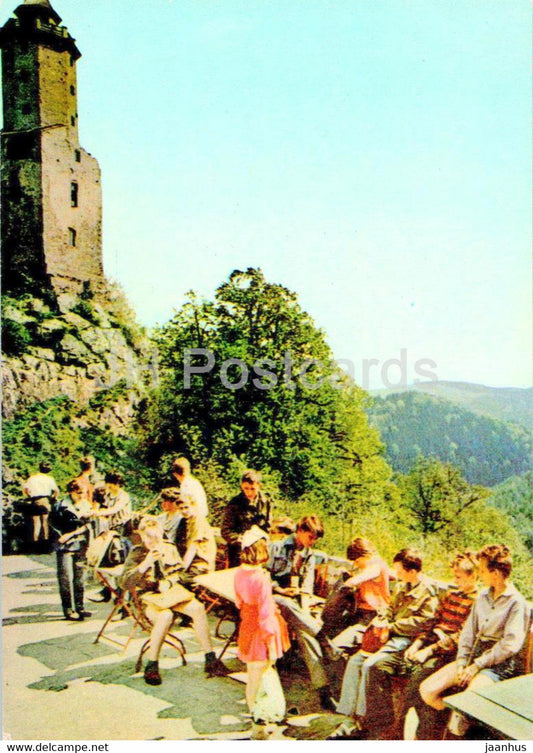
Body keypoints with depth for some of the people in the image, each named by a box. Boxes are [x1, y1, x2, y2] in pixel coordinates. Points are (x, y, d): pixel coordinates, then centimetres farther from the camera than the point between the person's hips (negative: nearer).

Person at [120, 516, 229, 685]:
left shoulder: (169, 548, 7)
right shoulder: (137, 553, -5)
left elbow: (178, 573, 16)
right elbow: (125, 582, -17)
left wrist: (168, 582, -6)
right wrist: (146, 562, -27)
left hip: (170, 591, 4)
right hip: (148, 596, -4)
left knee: (198, 608, -21)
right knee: (165, 616, -35)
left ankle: (210, 660, -14)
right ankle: (151, 667, -23)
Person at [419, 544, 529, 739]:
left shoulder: (517, 603, -8)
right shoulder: (483, 596, 15)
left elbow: (510, 645, -15)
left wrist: (477, 665, -15)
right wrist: (462, 662, -1)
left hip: (498, 664, -7)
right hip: (473, 655, 7)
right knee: (427, 690, -9)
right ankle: (458, 721, 10)